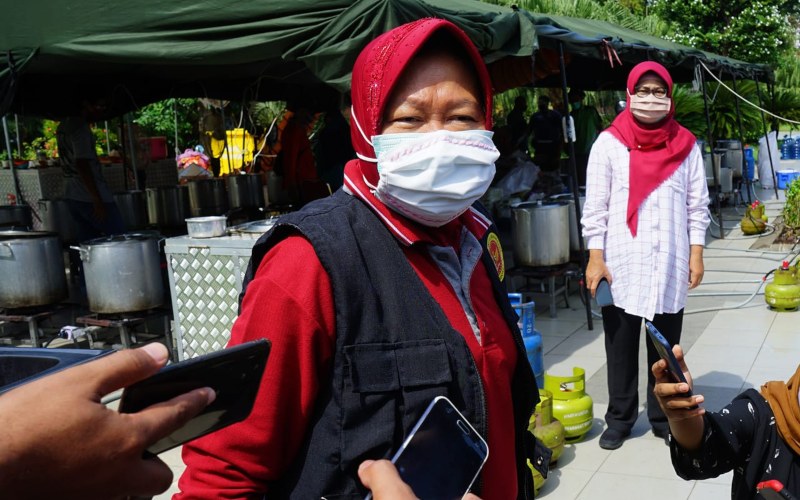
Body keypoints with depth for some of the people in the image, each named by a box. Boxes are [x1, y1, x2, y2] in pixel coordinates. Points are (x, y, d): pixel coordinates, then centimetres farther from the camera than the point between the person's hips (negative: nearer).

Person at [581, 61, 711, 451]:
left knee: (666, 345, 11)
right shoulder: (609, 143, -1)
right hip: (622, 265, -1)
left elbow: (697, 205, 7)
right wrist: (595, 257, -7)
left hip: (670, 265, 2)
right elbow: (595, 206, -2)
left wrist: (696, 254, 1)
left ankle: (663, 415, 26)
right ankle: (620, 418, 21)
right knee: (621, 344, 8)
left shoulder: (685, 145, 5)